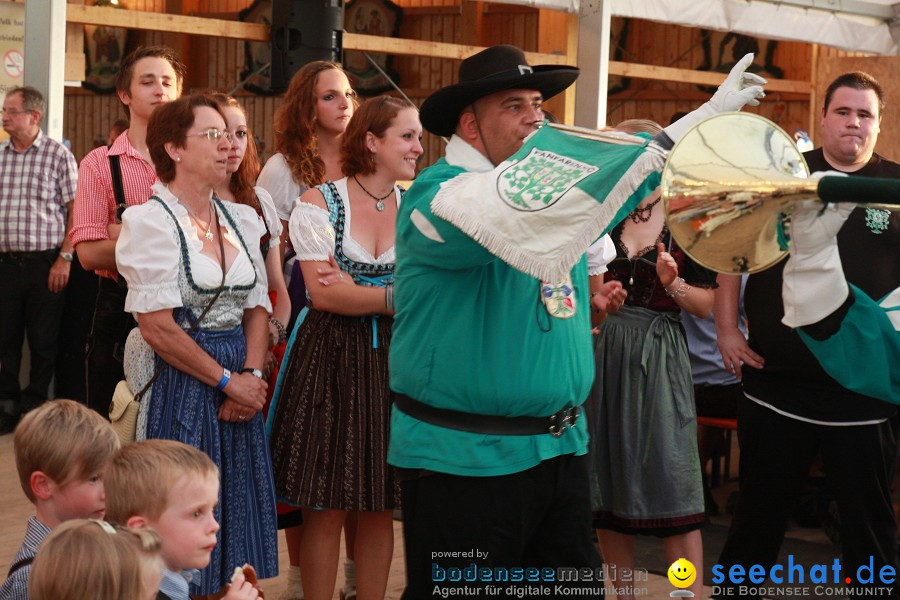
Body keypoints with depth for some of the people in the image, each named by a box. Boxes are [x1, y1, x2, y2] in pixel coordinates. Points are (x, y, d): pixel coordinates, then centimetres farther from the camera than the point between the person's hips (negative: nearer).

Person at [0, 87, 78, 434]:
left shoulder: (58, 155, -5)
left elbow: (75, 211, -5)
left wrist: (64, 258, -10)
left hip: (45, 262, -4)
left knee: (43, 341, 4)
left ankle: (34, 407, 17)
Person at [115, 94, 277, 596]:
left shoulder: (241, 218, 10)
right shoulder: (151, 220, -9)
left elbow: (258, 306, 10)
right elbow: (158, 327, -14)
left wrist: (252, 374, -7)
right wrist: (227, 380, -12)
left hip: (240, 386, 6)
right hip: (180, 386, -6)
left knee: (234, 510, 10)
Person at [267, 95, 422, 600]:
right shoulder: (319, 202, -4)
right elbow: (323, 294, -13)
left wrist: (357, 292, -15)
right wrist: (396, 298, -12)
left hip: (394, 364, 3)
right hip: (330, 362, -3)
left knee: (380, 507, 9)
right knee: (326, 508, 1)